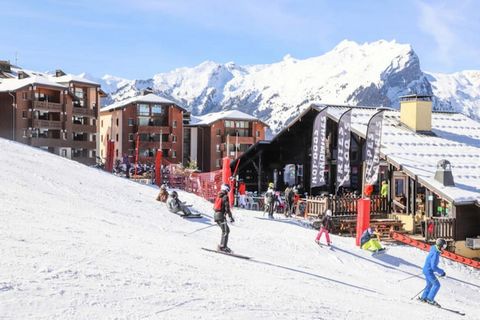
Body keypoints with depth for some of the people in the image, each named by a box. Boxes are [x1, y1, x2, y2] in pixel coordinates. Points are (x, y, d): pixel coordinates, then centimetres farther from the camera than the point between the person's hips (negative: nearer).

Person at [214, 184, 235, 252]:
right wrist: (231, 217, -12)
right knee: (225, 231, -6)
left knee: (226, 230, 16)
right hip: (221, 216, -9)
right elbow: (227, 208, -16)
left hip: (216, 215, 9)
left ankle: (222, 246, 17)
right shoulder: (225, 197, -11)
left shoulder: (218, 196, 15)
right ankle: (222, 247, -12)